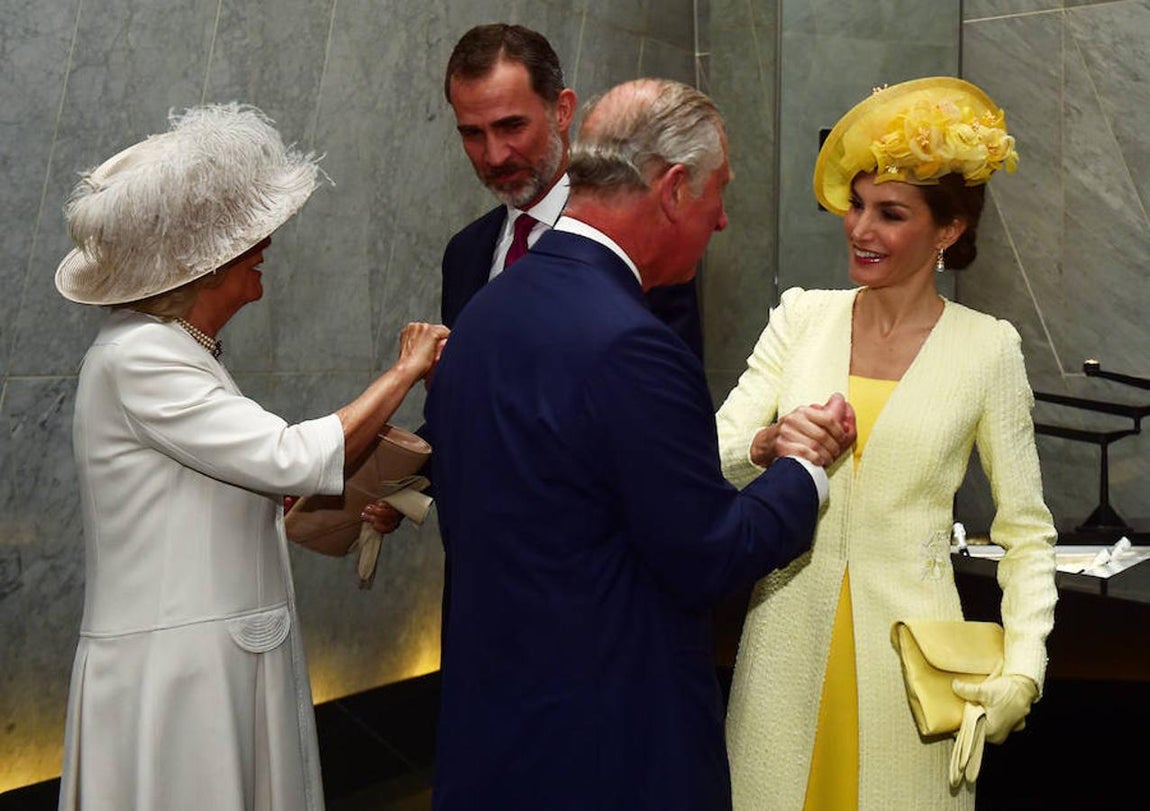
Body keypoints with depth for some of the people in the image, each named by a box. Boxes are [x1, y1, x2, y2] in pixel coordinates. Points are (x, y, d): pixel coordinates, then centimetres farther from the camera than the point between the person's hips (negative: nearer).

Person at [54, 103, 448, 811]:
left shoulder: (184, 350, 13)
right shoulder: (136, 356, -17)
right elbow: (293, 460, -21)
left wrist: (348, 506, 3)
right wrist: (406, 371, -10)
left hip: (226, 658, 9)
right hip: (173, 669, -9)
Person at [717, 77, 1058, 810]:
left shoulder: (987, 347, -4)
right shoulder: (802, 316, 2)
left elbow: (1027, 533, 1)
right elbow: (710, 460, -2)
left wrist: (1023, 672, -10)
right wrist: (764, 447, -23)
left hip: (909, 646, -2)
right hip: (788, 638, 2)